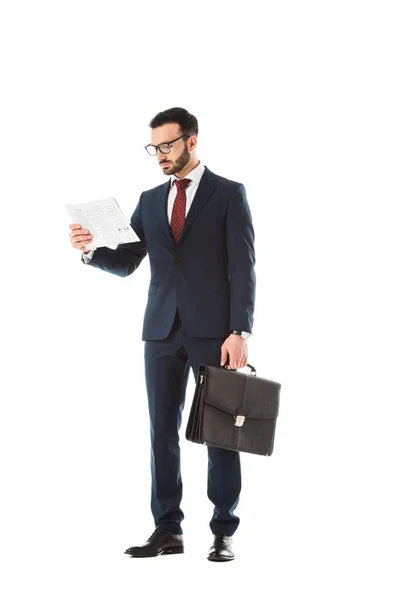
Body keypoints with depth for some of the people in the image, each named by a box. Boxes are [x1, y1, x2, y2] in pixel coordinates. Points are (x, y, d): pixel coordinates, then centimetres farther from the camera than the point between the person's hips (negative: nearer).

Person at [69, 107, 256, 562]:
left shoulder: (229, 194, 0)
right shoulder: (150, 200, 14)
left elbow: (242, 268, -6)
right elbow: (124, 264, 11)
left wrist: (239, 332, -14)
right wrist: (90, 250, -10)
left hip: (213, 332, -4)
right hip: (163, 331, 4)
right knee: (162, 431, 4)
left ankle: (224, 533, 8)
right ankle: (168, 531, 10)